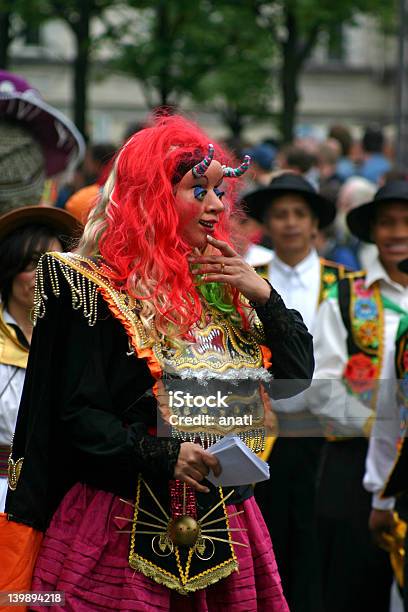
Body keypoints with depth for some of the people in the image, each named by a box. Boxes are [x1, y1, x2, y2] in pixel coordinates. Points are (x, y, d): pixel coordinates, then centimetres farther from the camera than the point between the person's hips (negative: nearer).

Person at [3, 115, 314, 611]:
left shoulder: (222, 286, 11)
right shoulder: (97, 289, -7)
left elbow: (296, 379, 10)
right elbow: (78, 415, -12)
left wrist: (264, 296, -2)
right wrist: (162, 454, -25)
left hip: (225, 527, 6)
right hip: (126, 529, -5)